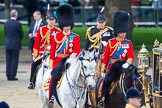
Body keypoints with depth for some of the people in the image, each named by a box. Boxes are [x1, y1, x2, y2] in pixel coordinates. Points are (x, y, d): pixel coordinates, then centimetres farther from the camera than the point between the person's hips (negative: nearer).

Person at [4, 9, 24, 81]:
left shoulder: (6, 23, 1)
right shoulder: (17, 24, -14)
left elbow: (5, 33, 9)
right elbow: (21, 34, -5)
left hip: (7, 44, 5)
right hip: (15, 45, -5)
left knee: (8, 60, 10)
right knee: (14, 60, 1)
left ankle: (8, 75, 11)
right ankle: (12, 76, -1)